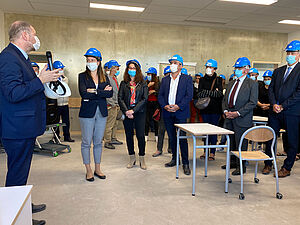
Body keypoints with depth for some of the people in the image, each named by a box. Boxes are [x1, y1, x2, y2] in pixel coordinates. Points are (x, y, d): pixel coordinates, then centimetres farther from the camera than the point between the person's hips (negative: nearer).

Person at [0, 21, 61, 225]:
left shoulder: (21, 57, 16)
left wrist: (46, 78, 14)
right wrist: (41, 80, -22)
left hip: (25, 128, 11)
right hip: (17, 128, -11)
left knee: (21, 173, 21)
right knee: (17, 174, 2)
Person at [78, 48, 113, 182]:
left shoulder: (104, 77, 10)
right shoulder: (82, 76, 1)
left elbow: (110, 93, -5)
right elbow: (83, 93, -15)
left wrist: (94, 92, -14)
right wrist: (103, 92, -12)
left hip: (102, 112, 3)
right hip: (87, 112, -3)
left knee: (98, 142, 10)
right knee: (86, 142, 3)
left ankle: (97, 169, 23)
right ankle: (88, 171, 17)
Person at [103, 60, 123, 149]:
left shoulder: (115, 78, 16)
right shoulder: (107, 78, -13)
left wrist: (118, 104, 17)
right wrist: (112, 103, -18)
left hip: (116, 105, 9)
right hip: (111, 106, -9)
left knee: (115, 124, 16)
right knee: (109, 125, -4)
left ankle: (113, 139, 27)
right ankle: (107, 142, 4)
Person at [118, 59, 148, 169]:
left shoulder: (143, 83, 4)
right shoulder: (124, 83, 10)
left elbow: (144, 99, -5)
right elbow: (120, 98, 2)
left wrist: (133, 110, -14)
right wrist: (126, 111, -12)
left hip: (139, 113, -2)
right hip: (127, 113, 2)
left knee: (140, 135, -4)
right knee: (129, 135, 7)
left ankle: (142, 159, 10)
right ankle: (132, 158, 21)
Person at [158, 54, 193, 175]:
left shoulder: (187, 78, 3)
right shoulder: (165, 79, 14)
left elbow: (189, 96, -6)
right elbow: (160, 96, 9)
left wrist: (178, 106, -17)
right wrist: (165, 106, -9)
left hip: (180, 112, -4)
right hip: (167, 113, 4)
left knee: (182, 138, -5)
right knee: (172, 137, 12)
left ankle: (185, 163, 4)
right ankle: (174, 159, 26)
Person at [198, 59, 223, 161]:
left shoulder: (218, 80, 2)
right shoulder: (202, 80, 10)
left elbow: (220, 94, -11)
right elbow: (200, 94, -3)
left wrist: (206, 92, -12)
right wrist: (213, 93, -12)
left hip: (215, 109, -3)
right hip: (205, 109, 3)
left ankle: (212, 152, 10)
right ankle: (205, 151, 18)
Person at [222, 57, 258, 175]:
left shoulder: (252, 84, -2)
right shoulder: (231, 83, 18)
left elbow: (252, 102, -11)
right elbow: (225, 99, 18)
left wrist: (238, 113, -17)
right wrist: (225, 111, 0)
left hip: (242, 119, -6)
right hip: (229, 118, 6)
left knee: (241, 143, 0)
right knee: (231, 142, 14)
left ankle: (241, 166, 13)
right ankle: (233, 162, 29)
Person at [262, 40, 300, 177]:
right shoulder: (278, 71, 15)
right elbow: (271, 89, 10)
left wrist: (283, 106, -14)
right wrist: (274, 104, -6)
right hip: (275, 111, 5)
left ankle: (287, 168, 20)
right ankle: (268, 164, 23)